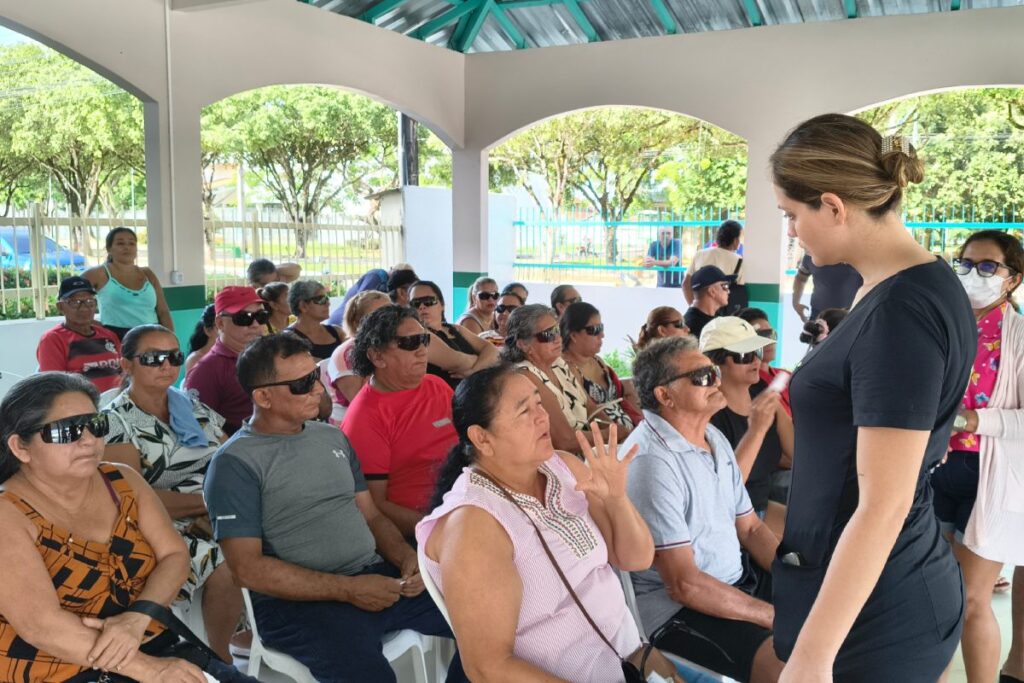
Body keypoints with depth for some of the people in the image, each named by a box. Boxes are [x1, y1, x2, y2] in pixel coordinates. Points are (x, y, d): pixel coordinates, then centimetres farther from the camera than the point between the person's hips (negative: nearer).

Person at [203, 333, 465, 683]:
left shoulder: (333, 437, 14)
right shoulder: (235, 463, -6)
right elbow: (247, 569, -12)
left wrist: (407, 557, -4)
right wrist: (347, 589, -17)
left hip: (378, 575, 7)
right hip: (298, 600, -6)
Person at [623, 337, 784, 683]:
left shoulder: (714, 438, 7)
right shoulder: (651, 459, -23)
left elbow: (751, 528, 12)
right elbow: (683, 584, -23)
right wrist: (779, 616, -18)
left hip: (737, 578, 10)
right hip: (677, 607, -10)